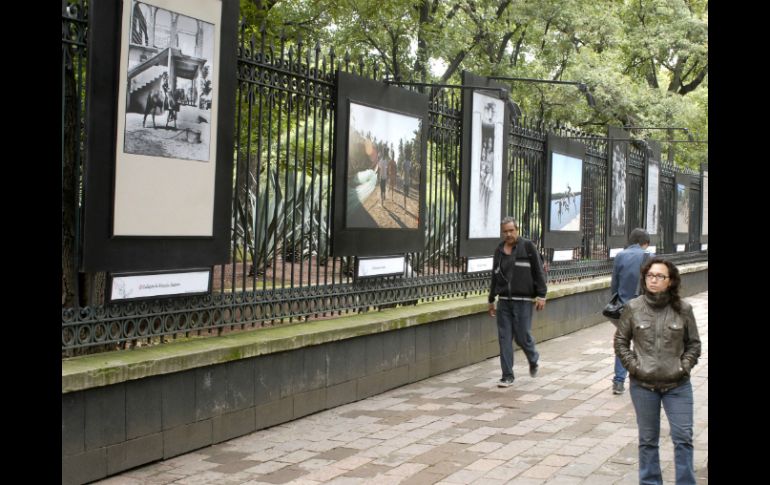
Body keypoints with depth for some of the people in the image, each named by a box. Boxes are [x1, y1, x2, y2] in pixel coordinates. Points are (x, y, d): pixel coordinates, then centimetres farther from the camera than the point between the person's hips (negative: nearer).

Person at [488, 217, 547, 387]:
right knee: (504, 339, 1)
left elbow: (539, 271, -4)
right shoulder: (499, 250, 11)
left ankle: (533, 359, 29)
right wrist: (491, 300, 20)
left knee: (522, 336, -3)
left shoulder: (528, 247, -2)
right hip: (504, 301, 4)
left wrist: (541, 295, -10)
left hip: (523, 301, -4)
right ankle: (507, 376, 7)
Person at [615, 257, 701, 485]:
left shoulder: (683, 309, -3)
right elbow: (620, 341, 5)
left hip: (677, 385, 0)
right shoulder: (633, 308, -3)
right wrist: (633, 365, -5)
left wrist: (684, 366, -6)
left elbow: (694, 344, 6)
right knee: (648, 439, 11)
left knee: (683, 437, -1)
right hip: (643, 385, 0)